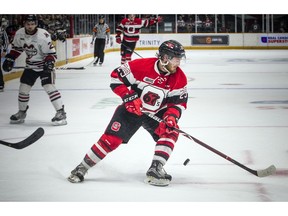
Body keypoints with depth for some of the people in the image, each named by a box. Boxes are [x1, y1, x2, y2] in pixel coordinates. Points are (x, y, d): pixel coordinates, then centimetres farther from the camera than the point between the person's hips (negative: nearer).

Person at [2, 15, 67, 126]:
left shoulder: (43, 35, -25)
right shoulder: (19, 34, -8)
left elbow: (51, 52, -19)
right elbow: (16, 48, 11)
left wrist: (49, 62, -35)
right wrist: (9, 59, 4)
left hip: (45, 65, -5)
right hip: (30, 66, 6)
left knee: (49, 87, -20)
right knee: (23, 88, 5)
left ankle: (60, 112, -16)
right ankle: (21, 113, 24)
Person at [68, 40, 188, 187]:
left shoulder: (179, 77, -12)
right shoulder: (141, 65, -24)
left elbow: (180, 101, -7)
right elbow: (116, 76, -16)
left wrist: (172, 116, -26)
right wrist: (128, 97, -24)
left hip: (157, 113, 3)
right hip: (132, 108, -3)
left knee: (170, 131, -22)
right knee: (111, 139, -11)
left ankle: (155, 171, -15)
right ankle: (82, 168, 3)